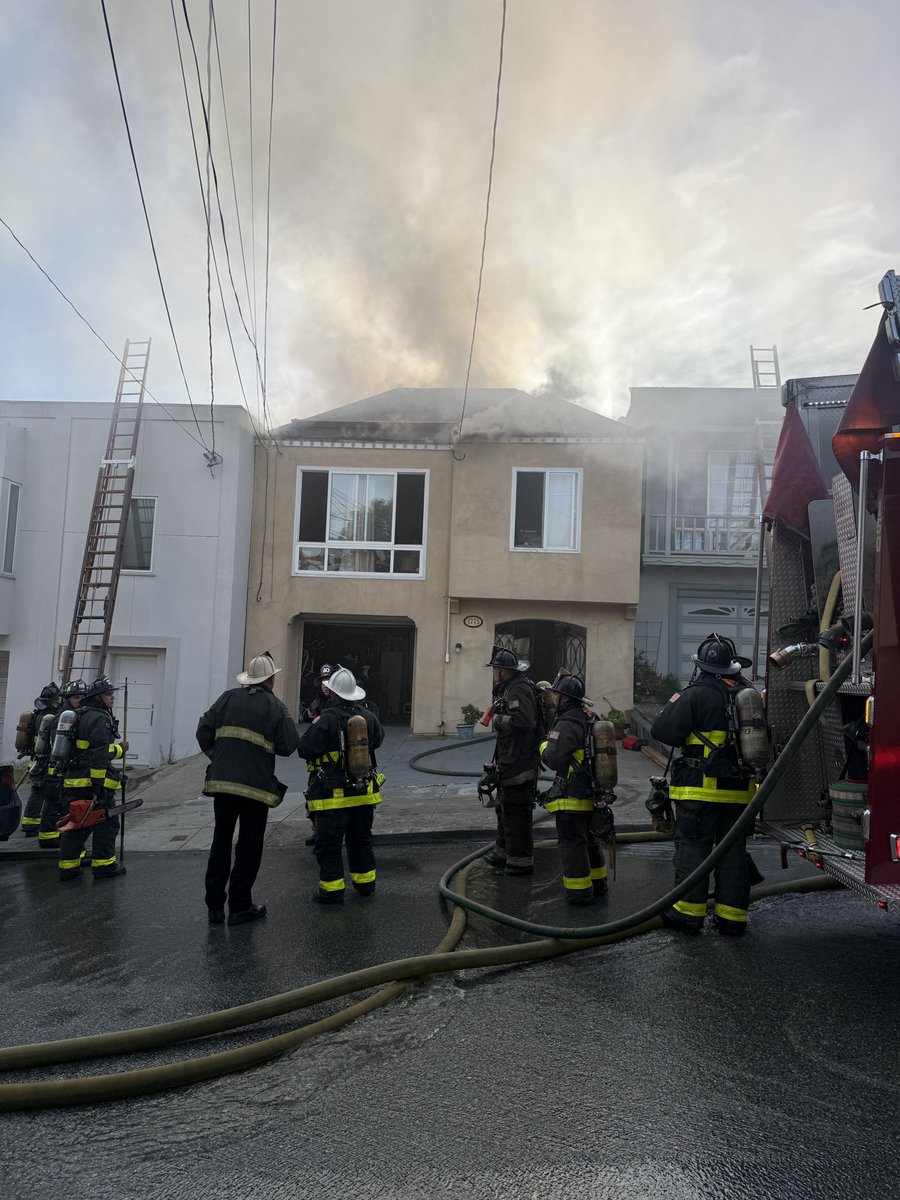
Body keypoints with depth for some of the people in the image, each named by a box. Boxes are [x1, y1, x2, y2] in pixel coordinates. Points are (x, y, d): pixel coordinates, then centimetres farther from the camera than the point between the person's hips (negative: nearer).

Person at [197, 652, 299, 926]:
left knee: (220, 843, 14)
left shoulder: (228, 698, 5)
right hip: (256, 784, -3)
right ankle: (239, 907, 12)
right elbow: (287, 747, -5)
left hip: (222, 780, 3)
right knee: (249, 847, 9)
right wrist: (288, 720, 11)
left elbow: (203, 732, 3)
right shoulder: (275, 707, -3)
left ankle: (214, 906, 19)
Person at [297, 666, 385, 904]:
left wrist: (313, 728, 1)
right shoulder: (368, 717, -1)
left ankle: (332, 889, 9)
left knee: (328, 843, 6)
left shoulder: (327, 721, -19)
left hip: (333, 795, -6)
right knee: (361, 839, 20)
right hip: (363, 793, 6)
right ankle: (365, 882, 28)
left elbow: (305, 749, -16)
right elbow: (378, 739, 18)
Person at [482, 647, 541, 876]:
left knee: (516, 813, -4)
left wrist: (498, 720, -18)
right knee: (505, 808, 21)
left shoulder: (519, 689, -18)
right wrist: (497, 695, 9)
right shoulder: (510, 688, 15)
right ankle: (503, 853, 34)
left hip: (519, 763, -11)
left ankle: (521, 862, 5)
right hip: (510, 761, 11)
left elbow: (522, 719, -30)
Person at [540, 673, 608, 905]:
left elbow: (553, 759, -23)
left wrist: (544, 746, -4)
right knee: (588, 840, 21)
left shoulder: (567, 724, -20)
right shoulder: (587, 719, 11)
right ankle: (597, 884, 32)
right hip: (589, 793, 10)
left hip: (571, 797, -10)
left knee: (572, 843, 0)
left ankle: (579, 892, 6)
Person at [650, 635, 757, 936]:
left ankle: (688, 912, 8)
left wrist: (674, 703, 2)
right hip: (740, 790, 6)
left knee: (692, 847, 3)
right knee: (734, 850, 11)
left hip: (701, 789, -5)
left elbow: (662, 730, -14)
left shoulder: (696, 694, -11)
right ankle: (732, 917, 16)